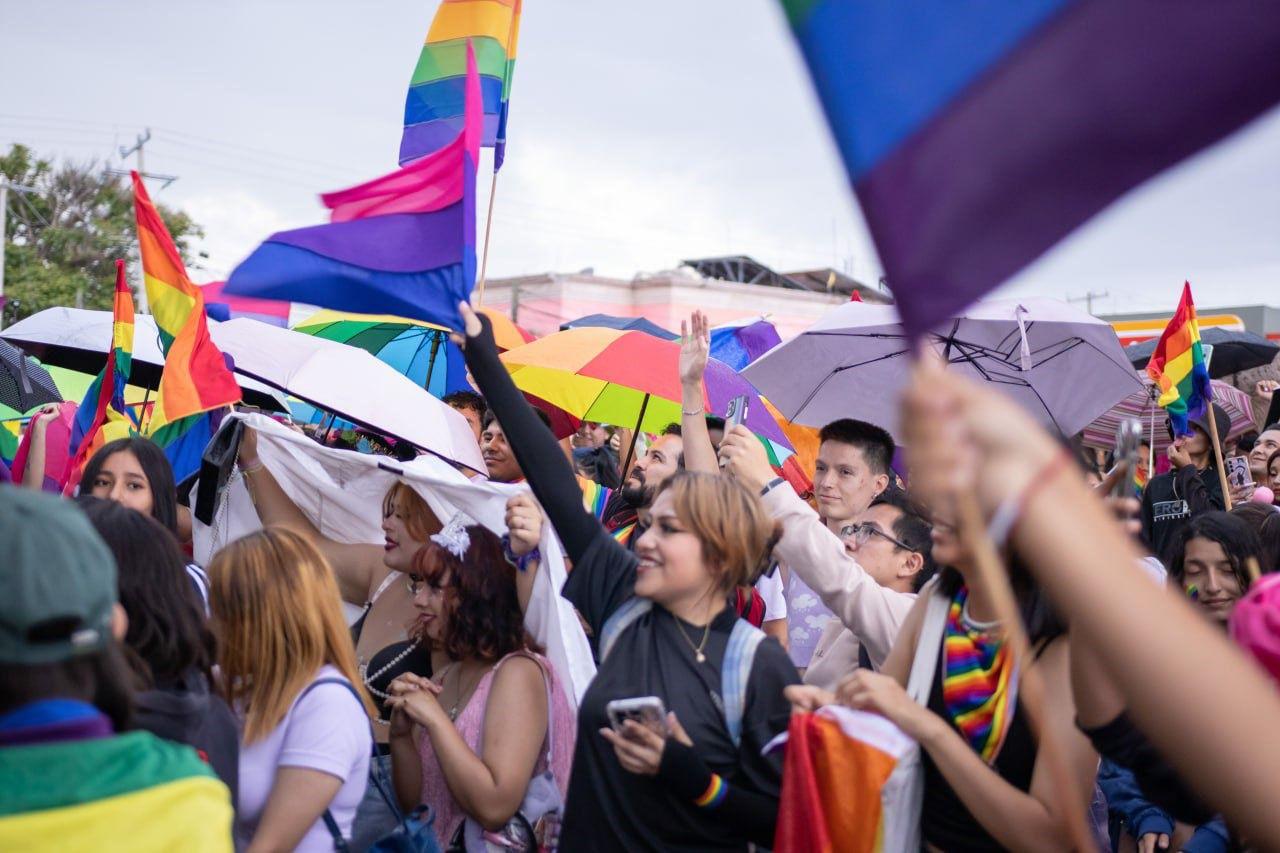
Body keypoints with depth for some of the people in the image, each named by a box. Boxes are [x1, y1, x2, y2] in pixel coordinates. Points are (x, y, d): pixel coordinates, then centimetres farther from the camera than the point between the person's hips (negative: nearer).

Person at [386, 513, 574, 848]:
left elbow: (494, 807, -21)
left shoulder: (518, 673, -13)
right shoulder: (446, 677, 7)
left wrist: (434, 718, -18)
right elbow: (413, 803, 9)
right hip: (437, 844, 6)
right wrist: (401, 732, -5)